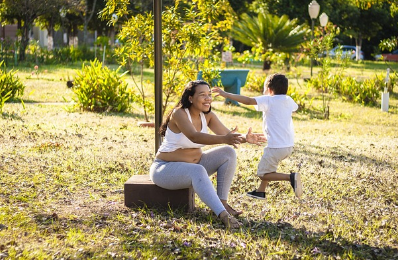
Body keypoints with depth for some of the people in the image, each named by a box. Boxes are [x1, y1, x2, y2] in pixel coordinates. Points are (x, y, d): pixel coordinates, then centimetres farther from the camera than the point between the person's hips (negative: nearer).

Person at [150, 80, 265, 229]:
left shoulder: (208, 115, -1)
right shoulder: (179, 113, -22)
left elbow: (228, 134, -10)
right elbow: (194, 137, -38)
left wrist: (245, 138, -32)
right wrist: (224, 139, -52)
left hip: (195, 163, 8)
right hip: (166, 169, -8)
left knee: (228, 153, -10)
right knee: (198, 171, -37)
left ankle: (222, 203, -12)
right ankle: (223, 215, -46)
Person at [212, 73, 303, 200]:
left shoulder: (269, 100, -10)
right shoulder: (288, 101, 10)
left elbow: (248, 101, -22)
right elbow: (295, 107, 34)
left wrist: (226, 94, -19)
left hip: (276, 146, -8)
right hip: (289, 145, 8)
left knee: (263, 174, 2)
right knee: (267, 166, 28)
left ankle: (290, 177, -15)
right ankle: (260, 191, 31)